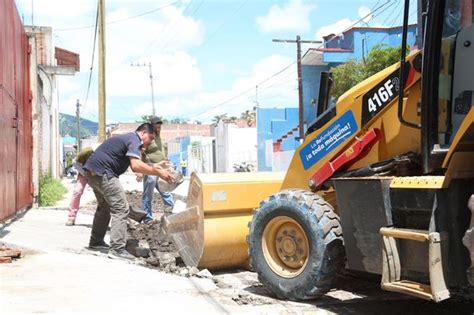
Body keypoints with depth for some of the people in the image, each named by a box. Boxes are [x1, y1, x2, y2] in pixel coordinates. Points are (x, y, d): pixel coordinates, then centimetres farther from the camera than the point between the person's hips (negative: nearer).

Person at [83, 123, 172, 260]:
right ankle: (117, 249, -14)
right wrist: (158, 173, -21)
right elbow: (136, 166, -26)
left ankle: (96, 241, 35)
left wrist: (152, 167, 16)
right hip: (102, 172, -11)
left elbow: (134, 165, 26)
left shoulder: (127, 138, 22)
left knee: (104, 206, 26)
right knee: (121, 209, -10)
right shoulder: (134, 140, -9)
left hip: (92, 172, 11)